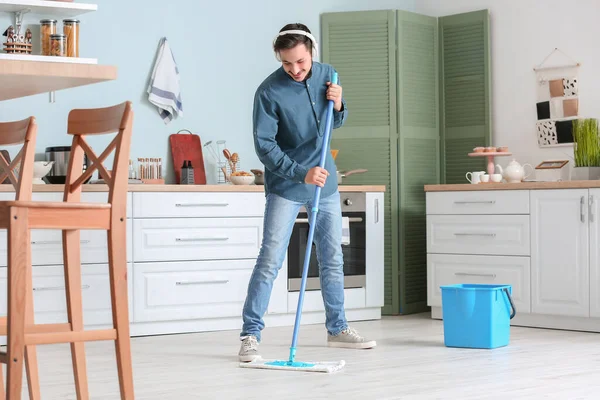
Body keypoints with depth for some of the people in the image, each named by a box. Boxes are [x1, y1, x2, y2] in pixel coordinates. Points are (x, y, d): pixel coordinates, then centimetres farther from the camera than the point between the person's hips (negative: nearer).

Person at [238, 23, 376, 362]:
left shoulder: (327, 74, -2)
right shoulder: (269, 92, -18)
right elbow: (264, 145, -18)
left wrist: (338, 105, -12)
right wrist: (301, 173, -27)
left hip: (326, 182, 5)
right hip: (286, 186, -5)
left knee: (333, 259, 11)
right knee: (270, 260, -8)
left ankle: (338, 328, 24)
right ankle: (250, 334, -3)